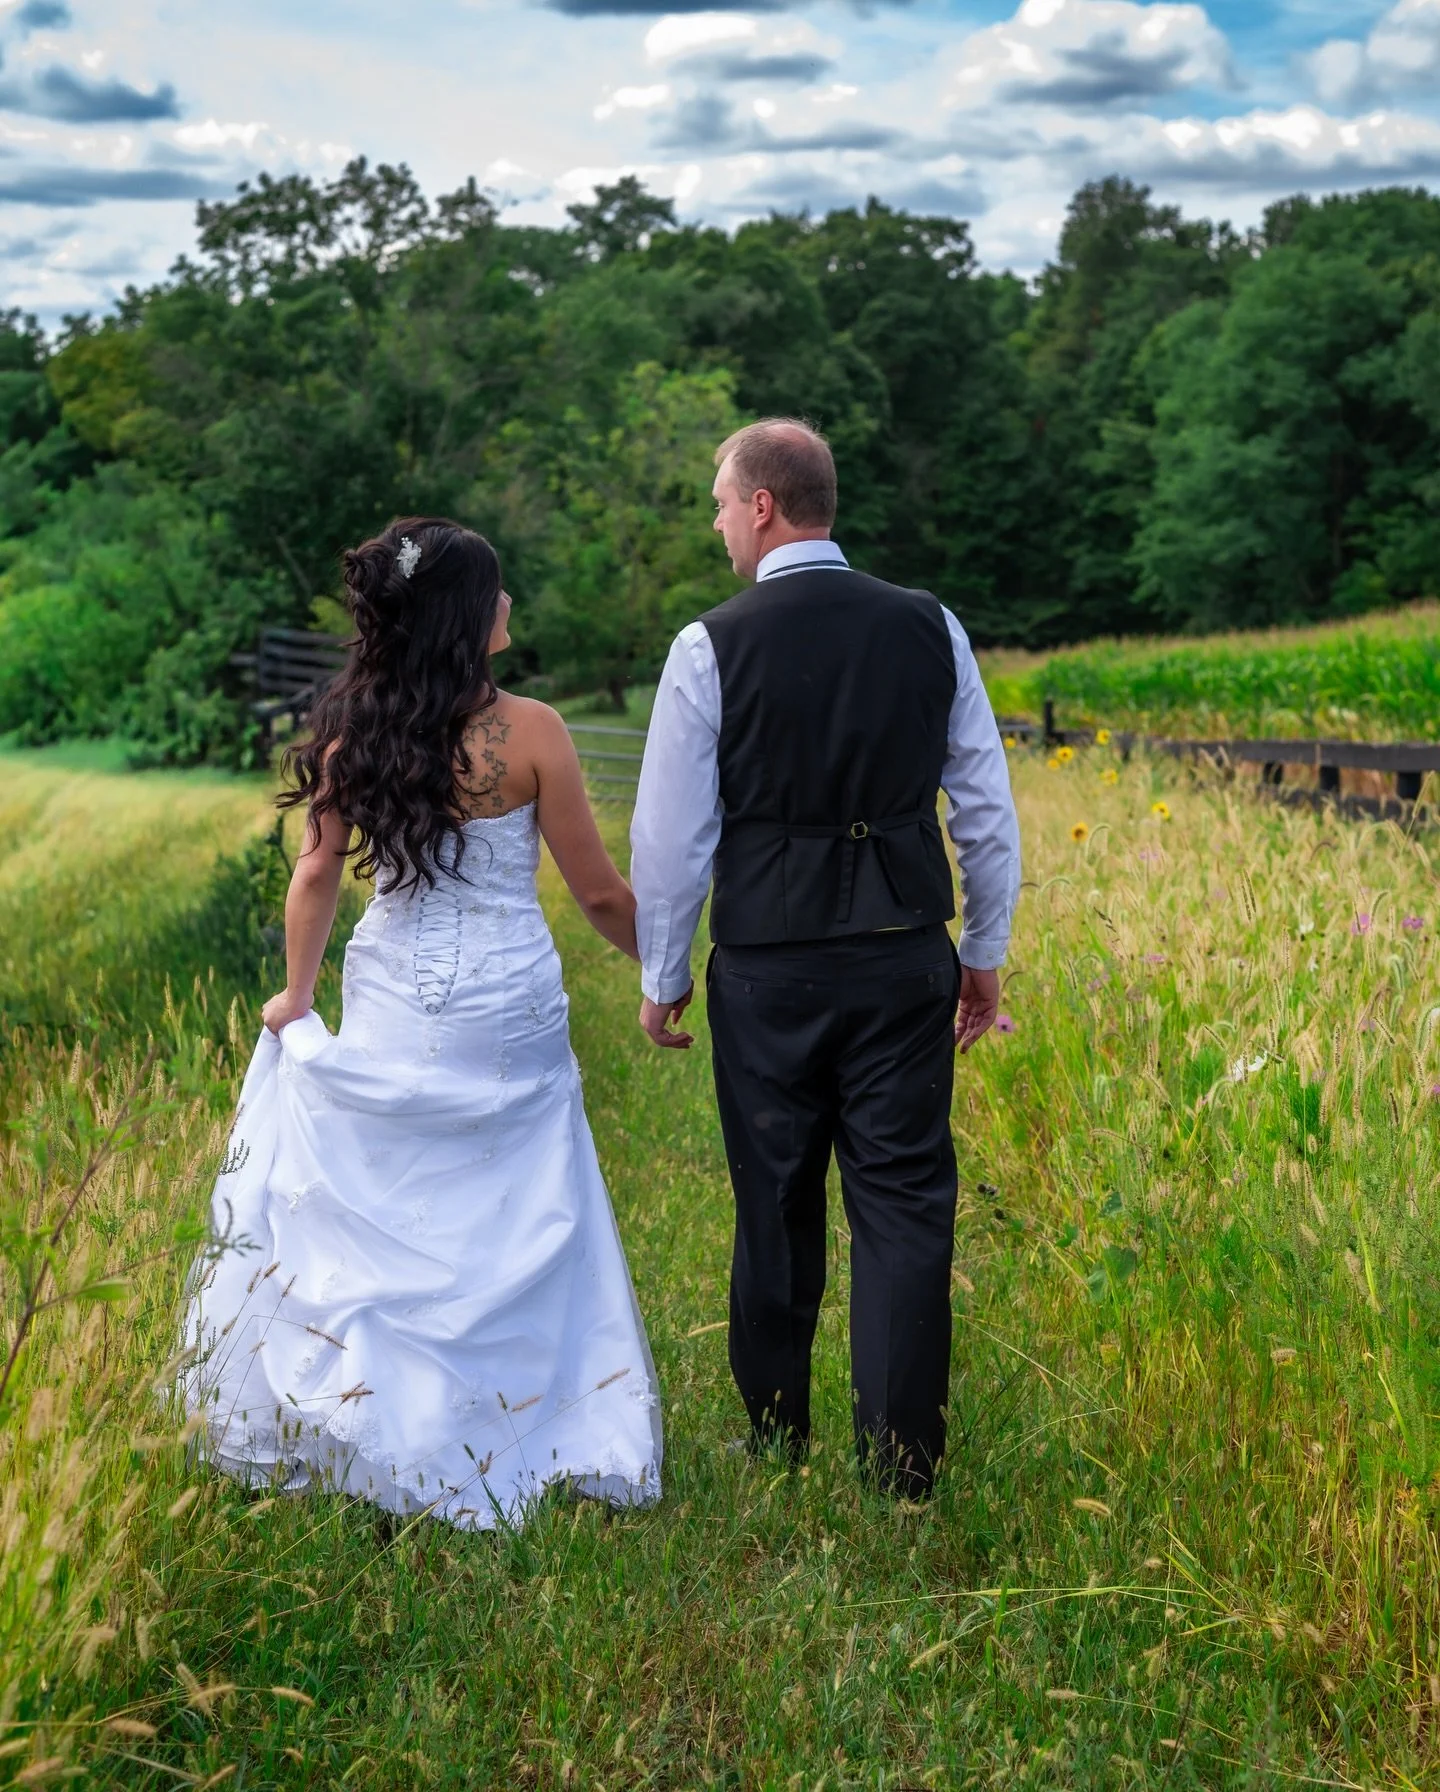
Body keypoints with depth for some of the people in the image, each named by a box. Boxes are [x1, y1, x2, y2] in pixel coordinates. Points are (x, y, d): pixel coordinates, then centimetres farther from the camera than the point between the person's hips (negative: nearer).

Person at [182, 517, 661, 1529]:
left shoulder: (352, 728, -3)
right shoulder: (529, 732, -14)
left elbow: (318, 873, 2)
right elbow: (598, 893, -8)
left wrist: (297, 998, 16)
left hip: (390, 1006, 4)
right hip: (504, 1015, -3)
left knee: (371, 1217, 16)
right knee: (509, 1235, 10)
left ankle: (352, 1430, 26)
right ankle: (497, 1439, 19)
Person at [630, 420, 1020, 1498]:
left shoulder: (712, 650, -8)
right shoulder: (931, 629, 1)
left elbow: (672, 834, -4)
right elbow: (989, 811, 5)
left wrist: (663, 976, 9)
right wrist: (985, 955, 16)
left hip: (768, 971, -1)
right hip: (906, 959, 2)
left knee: (778, 1210, 13)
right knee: (905, 1204, 6)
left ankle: (778, 1446, 27)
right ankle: (902, 1466, 8)